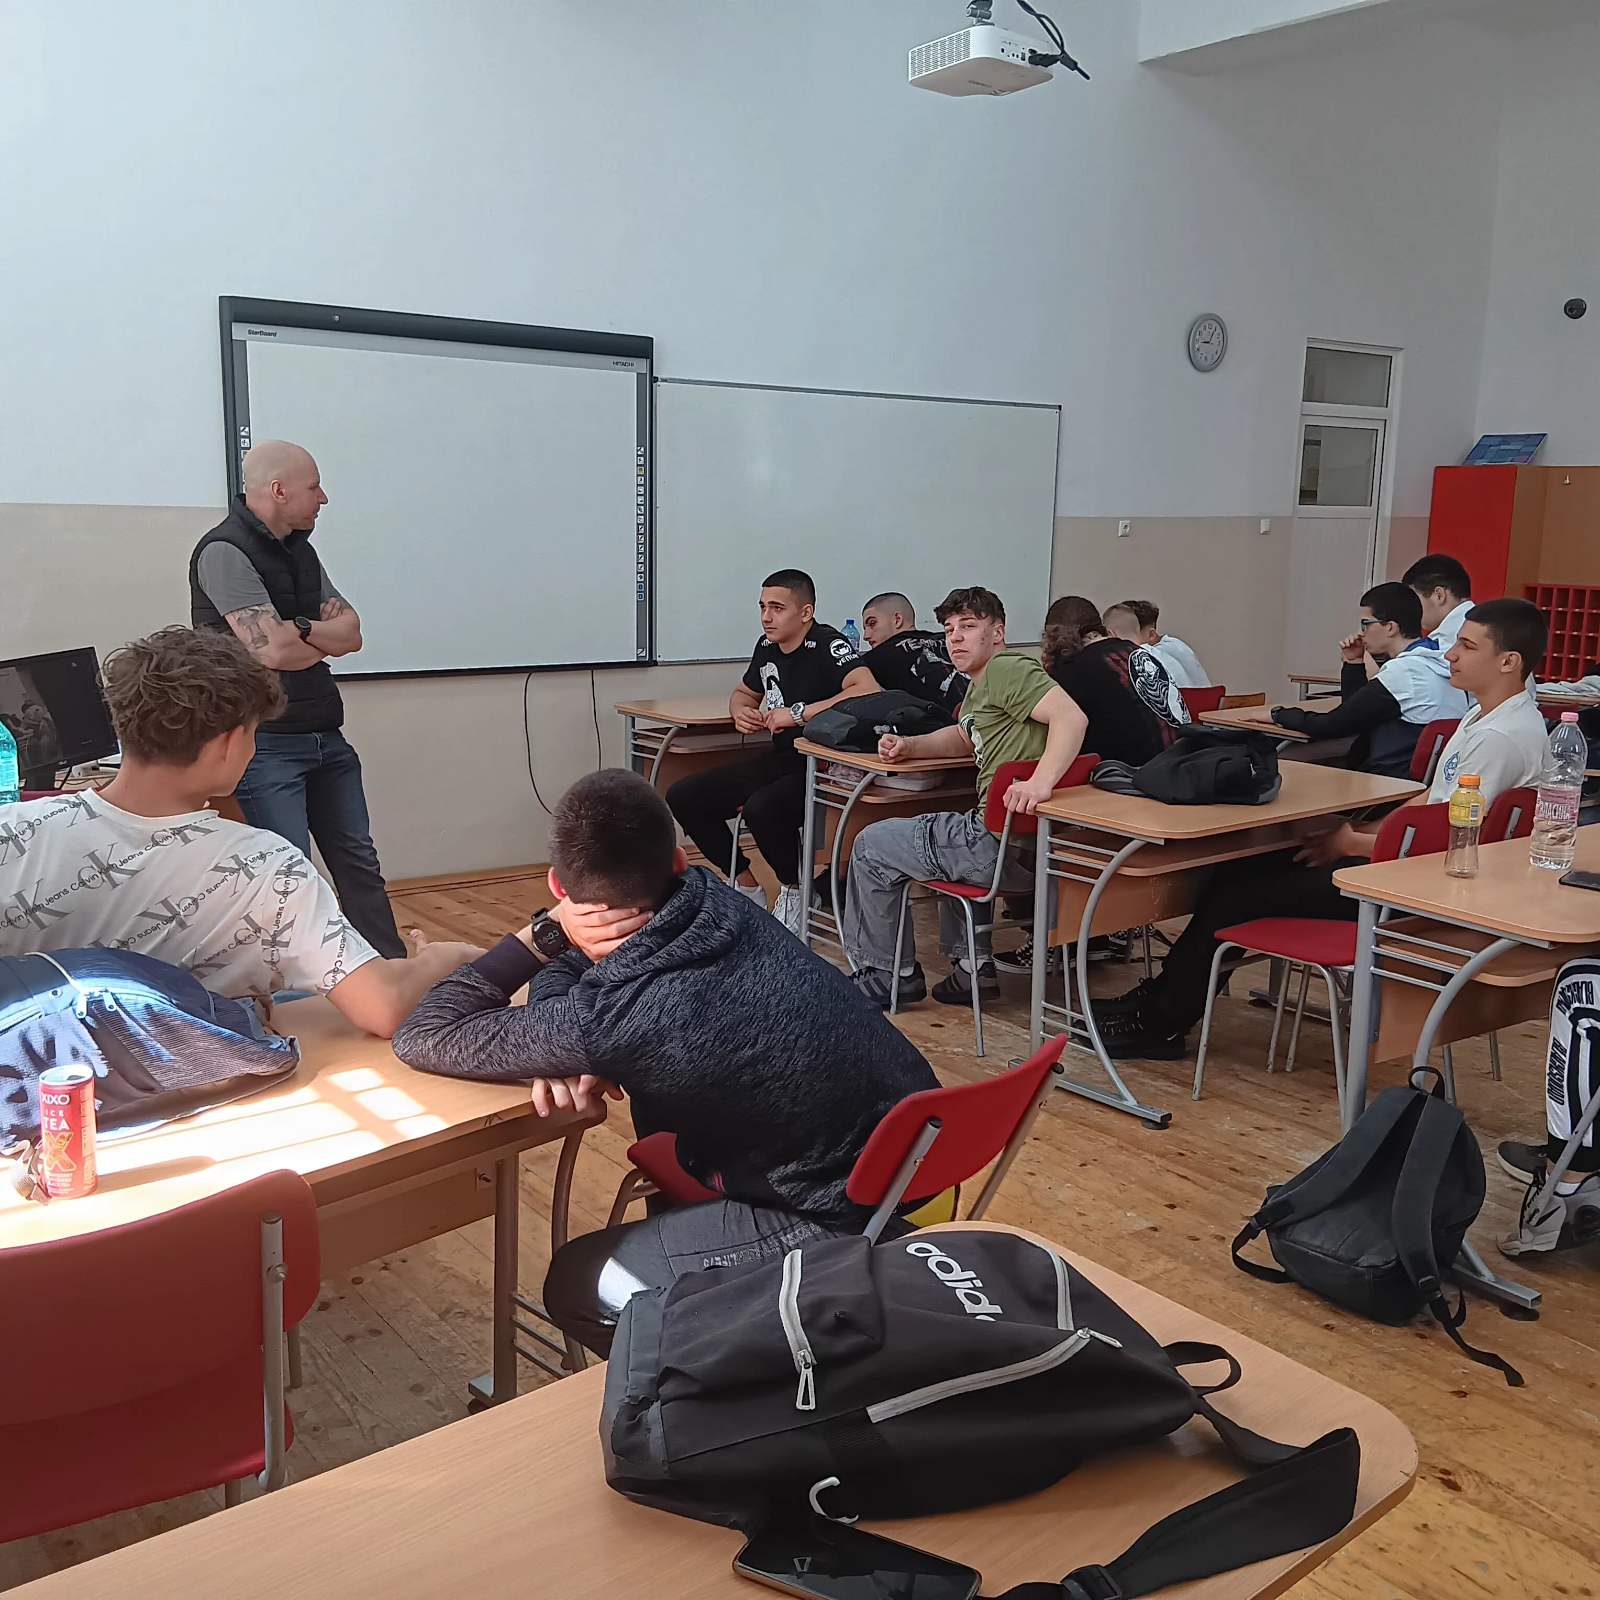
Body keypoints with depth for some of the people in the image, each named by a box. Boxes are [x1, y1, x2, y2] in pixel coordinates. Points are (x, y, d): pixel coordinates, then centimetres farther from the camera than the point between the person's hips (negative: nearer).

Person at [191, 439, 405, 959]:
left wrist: (301, 630, -13)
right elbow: (272, 649, -21)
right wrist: (326, 638, -1)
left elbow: (352, 632, 7)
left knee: (359, 862, 13)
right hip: (267, 744, -8)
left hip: (325, 737, 8)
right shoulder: (225, 551, -13)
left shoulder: (299, 549, 14)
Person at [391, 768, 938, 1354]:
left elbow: (420, 1038, -12)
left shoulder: (608, 1019, -25)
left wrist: (547, 933, -12)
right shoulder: (711, 901, -6)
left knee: (574, 1285, 9)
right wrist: (562, 1056, -7)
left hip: (848, 1219, -7)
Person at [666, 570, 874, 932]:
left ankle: (794, 892, -7)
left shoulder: (827, 645, -17)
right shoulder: (767, 647, 8)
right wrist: (741, 712, 3)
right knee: (683, 797, 1)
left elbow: (868, 691, -36)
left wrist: (799, 713, -29)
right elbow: (743, 693, 28)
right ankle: (746, 888, 13)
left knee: (761, 808, -37)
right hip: (780, 760, 9)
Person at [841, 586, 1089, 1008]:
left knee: (871, 846, 5)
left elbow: (1071, 716, -26)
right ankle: (972, 965, 29)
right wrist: (909, 745, 18)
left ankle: (888, 977, 18)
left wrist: (1041, 781, -41)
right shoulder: (979, 684, 21)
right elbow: (962, 739, 37)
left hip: (1005, 842, -11)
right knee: (941, 834, 41)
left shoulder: (1006, 669, -12)